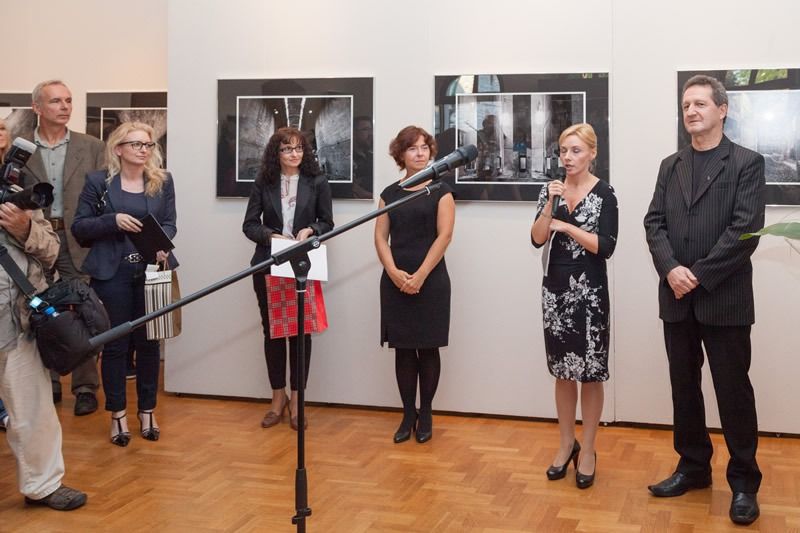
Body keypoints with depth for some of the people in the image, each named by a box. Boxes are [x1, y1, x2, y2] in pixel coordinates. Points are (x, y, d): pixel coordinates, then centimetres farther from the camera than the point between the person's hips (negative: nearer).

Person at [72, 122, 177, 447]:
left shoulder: (163, 181, 6)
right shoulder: (98, 181, -1)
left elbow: (169, 223, 4)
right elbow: (79, 227, -1)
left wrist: (161, 245, -17)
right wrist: (113, 220, -17)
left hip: (151, 271, 2)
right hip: (111, 273, -2)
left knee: (149, 342, 9)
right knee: (115, 344, 5)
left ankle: (147, 411, 23)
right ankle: (118, 414, 18)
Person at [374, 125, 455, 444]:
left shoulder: (440, 191, 1)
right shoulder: (389, 193, 10)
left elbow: (444, 235, -8)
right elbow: (381, 237, 5)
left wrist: (420, 276, -14)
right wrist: (394, 272, -11)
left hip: (431, 281, -3)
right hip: (395, 282, 3)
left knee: (427, 348, 4)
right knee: (403, 349, 6)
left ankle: (426, 414, 16)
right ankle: (408, 415, 15)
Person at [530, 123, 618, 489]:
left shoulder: (604, 194, -7)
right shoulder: (551, 190, 5)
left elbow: (606, 247, -14)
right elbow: (536, 239, -3)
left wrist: (566, 226, -14)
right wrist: (550, 205, -15)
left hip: (590, 291, -4)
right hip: (555, 287, 4)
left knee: (590, 372, 3)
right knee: (563, 370, 12)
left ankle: (588, 450, 15)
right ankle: (566, 443, 25)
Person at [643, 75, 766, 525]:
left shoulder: (747, 163, -3)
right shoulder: (670, 166, 12)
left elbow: (745, 230, -12)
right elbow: (655, 222, 6)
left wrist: (700, 276, -15)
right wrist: (671, 270, -11)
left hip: (724, 299, -5)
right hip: (677, 299, 5)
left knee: (733, 390, 2)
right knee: (684, 386, 12)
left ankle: (744, 480, 15)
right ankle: (694, 467, 26)